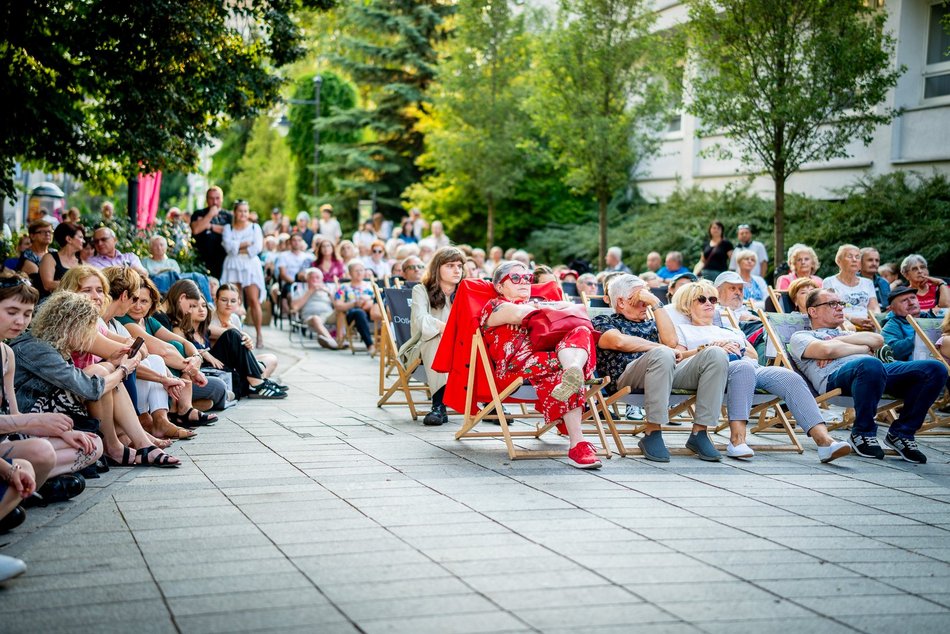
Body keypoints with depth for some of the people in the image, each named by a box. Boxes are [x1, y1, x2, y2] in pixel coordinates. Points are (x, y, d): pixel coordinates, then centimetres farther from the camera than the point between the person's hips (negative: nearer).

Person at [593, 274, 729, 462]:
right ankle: (652, 435, -30)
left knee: (715, 354, -16)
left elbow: (671, 341, 11)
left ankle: (699, 433, -21)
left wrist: (656, 303, 12)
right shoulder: (602, 322, 19)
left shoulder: (650, 324, 34)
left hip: (667, 371, 6)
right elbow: (620, 342, -4)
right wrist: (659, 347, -1)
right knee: (662, 355, -37)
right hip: (626, 378, -6)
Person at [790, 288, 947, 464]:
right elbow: (826, 349, -2)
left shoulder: (846, 334, 42)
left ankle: (901, 433, -9)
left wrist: (838, 341, 9)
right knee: (870, 364, -43)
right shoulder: (801, 336, 23)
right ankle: (862, 434, -20)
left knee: (935, 369, -16)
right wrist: (865, 348, 10)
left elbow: (878, 340, 19)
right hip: (836, 376, -6)